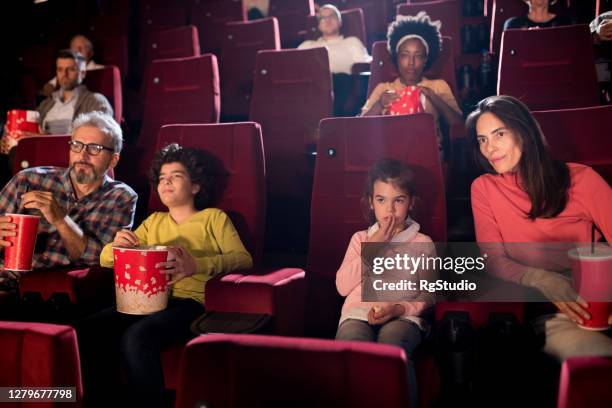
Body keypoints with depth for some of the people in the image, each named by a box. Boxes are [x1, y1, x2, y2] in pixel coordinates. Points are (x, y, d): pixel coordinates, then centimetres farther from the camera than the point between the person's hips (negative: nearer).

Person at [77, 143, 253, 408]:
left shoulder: (213, 218, 15)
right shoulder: (154, 220, 29)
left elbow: (243, 259, -1)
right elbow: (106, 259, 25)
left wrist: (196, 265, -18)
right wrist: (116, 245, -1)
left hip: (191, 301, -4)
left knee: (136, 337, -33)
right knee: (88, 331, -24)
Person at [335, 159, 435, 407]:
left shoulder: (422, 243, 18)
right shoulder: (361, 238, 23)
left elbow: (428, 295, 10)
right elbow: (343, 286, 9)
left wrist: (400, 308, -11)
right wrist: (372, 248, 4)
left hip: (403, 316, -1)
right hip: (359, 312, 1)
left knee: (392, 346, -38)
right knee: (350, 344, -36)